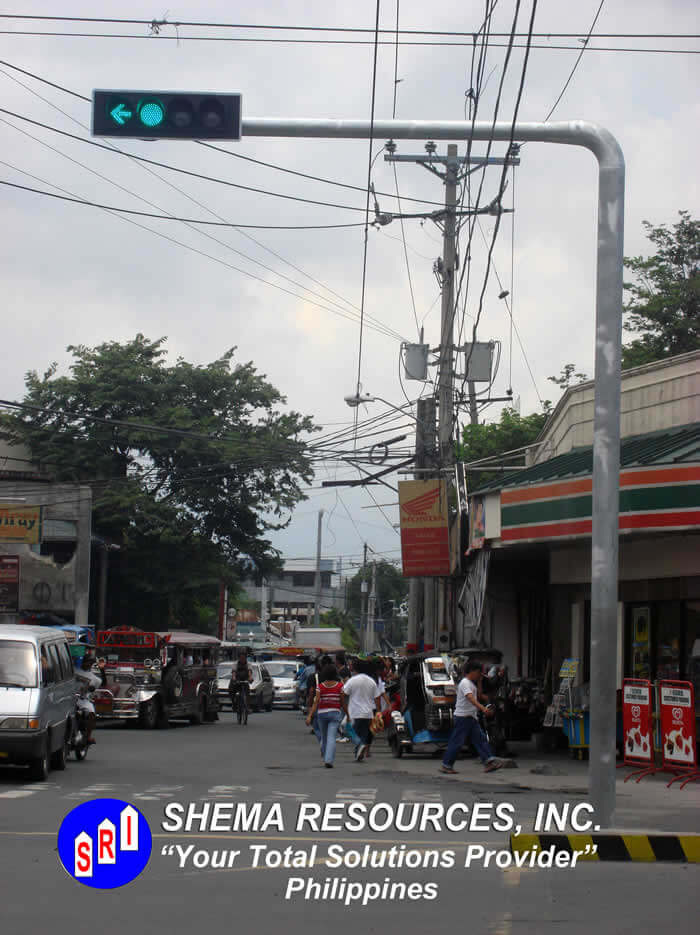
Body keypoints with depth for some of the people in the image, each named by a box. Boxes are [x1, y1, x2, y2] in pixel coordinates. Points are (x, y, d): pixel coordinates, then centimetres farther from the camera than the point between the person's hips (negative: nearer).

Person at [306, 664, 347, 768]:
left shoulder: (320, 686, -3)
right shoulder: (339, 686, -3)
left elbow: (316, 702, -9)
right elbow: (343, 702, 0)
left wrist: (309, 716, -10)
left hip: (322, 713, 2)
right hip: (335, 712, -2)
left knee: (324, 737, 19)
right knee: (331, 738, -6)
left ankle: (325, 758, 32)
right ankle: (329, 760, -20)